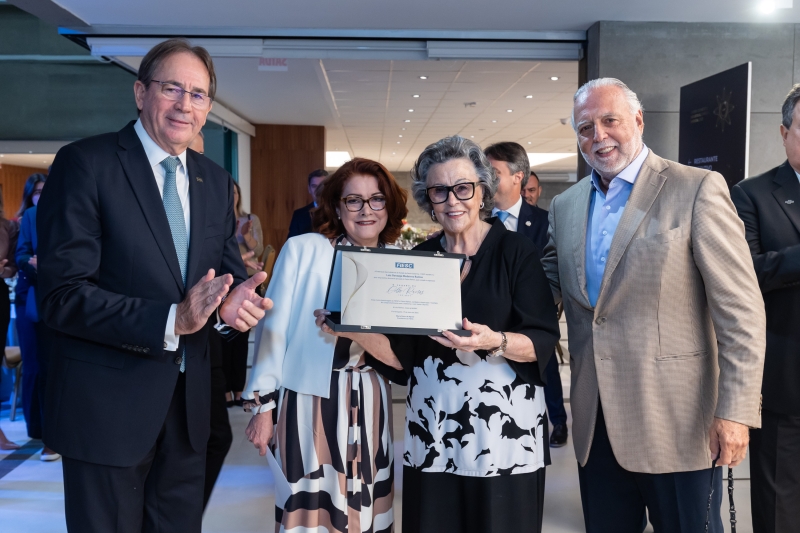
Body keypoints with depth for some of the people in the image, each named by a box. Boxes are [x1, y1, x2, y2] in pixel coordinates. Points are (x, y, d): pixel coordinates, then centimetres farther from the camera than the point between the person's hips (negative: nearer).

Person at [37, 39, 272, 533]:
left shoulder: (216, 181, 7)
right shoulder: (86, 164, -12)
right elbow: (61, 296, -17)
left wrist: (234, 298, -14)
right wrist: (171, 320, -27)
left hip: (189, 402, 6)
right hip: (108, 404, -5)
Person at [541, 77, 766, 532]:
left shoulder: (698, 190, -8)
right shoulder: (564, 206, 10)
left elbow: (741, 310, -11)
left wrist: (735, 410, -16)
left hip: (677, 423, -5)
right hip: (595, 423, 5)